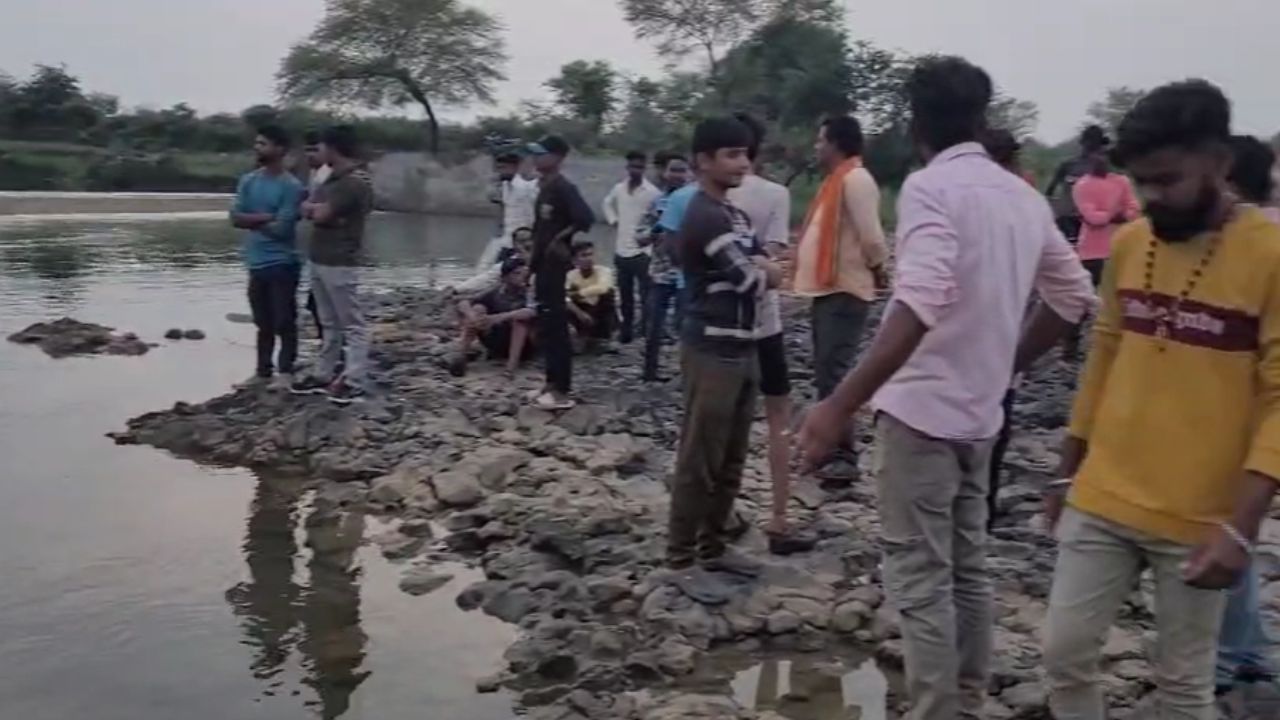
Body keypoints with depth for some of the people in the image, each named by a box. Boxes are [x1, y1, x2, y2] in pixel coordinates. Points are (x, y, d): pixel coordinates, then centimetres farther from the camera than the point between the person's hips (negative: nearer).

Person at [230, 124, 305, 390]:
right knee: (263, 323, 14)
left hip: (283, 264, -6)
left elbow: (281, 228, -17)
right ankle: (263, 371, 22)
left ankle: (286, 372, 10)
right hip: (257, 263, 6)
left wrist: (253, 221, -4)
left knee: (284, 321, 1)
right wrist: (266, 218, -13)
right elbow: (236, 218, -1)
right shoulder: (248, 181, 8)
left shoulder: (291, 186, -11)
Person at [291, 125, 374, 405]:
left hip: (340, 264, -10)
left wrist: (313, 208, 3)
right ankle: (323, 375, 23)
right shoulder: (334, 177, 15)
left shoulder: (355, 182, -17)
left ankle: (354, 382, 0)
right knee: (329, 323, 16)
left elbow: (320, 214, -17)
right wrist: (316, 208, -5)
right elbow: (309, 209, 16)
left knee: (352, 324, -3)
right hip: (319, 261, 10)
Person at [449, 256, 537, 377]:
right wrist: (472, 317, -32)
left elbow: (531, 312, -35)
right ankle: (461, 355, -27)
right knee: (478, 308, -16)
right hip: (496, 344, 3)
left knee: (520, 317, -29)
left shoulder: (529, 294, -11)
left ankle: (513, 363, -38)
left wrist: (499, 317, -47)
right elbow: (463, 303, -9)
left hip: (523, 346, -3)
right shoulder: (495, 292, 0)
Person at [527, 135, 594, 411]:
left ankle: (562, 391, 0)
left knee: (555, 328, -5)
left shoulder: (563, 188, -16)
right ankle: (554, 384, 22)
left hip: (554, 265, -10)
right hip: (543, 264, 10)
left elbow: (586, 219, -28)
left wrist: (562, 240, -16)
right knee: (546, 327, 14)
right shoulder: (545, 187, 13)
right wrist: (534, 261, 15)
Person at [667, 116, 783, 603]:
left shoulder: (735, 215, 16)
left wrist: (757, 272, -6)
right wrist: (764, 273, 4)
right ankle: (682, 560, 7)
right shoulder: (704, 217, -17)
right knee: (699, 462, -2)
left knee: (730, 460, 15)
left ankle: (712, 547, 27)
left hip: (742, 349, 10)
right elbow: (753, 280, -17)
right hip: (712, 352, -10)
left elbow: (766, 271, 15)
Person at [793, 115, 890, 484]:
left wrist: (876, 270, -5)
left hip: (844, 293, -10)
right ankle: (832, 449, 22)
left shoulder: (855, 179, -14)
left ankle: (844, 458, -9)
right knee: (826, 374, 14)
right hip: (829, 289, 10)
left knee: (834, 375, -12)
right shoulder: (838, 180, 18)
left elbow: (871, 236, -20)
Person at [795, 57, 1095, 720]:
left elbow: (921, 304, -30)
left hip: (921, 408, -8)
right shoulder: (1024, 197, 9)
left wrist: (839, 406, -33)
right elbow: (1074, 295, 15)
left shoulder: (929, 187, -15)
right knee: (967, 570, 17)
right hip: (978, 412, 8)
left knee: (920, 580, 0)